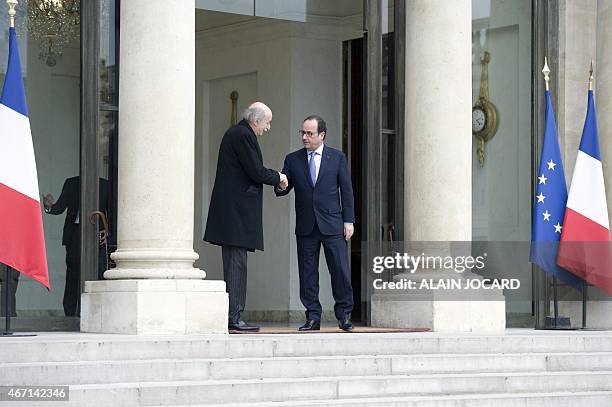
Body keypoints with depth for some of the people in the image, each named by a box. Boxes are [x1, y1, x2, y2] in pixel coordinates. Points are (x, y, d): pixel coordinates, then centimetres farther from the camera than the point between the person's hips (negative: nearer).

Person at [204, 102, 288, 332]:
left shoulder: (235, 133, 19)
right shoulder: (244, 136, -12)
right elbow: (256, 172, -16)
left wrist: (274, 178, 15)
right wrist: (277, 178, 1)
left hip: (230, 208, 10)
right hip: (237, 209, -10)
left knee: (234, 264, 10)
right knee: (236, 263, -9)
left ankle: (232, 317, 12)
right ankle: (234, 317, -9)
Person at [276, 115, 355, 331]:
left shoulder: (337, 158, 5)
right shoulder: (293, 160, 8)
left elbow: (346, 191, 4)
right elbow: (283, 189, 6)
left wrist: (349, 221, -2)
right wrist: (280, 186, -19)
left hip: (332, 225, -2)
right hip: (306, 227, 2)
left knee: (340, 271, -4)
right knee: (308, 273, 3)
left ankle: (344, 315, 6)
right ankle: (313, 317, 8)